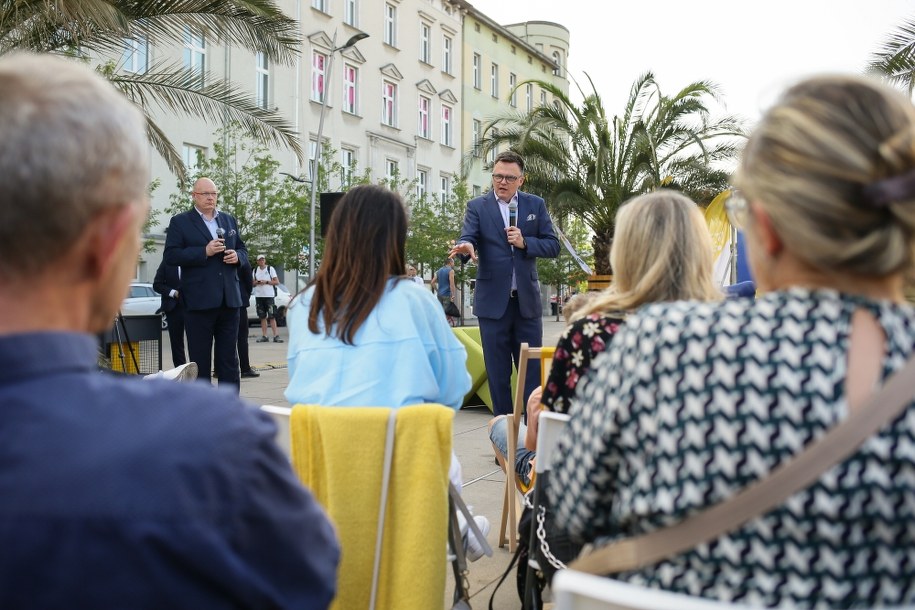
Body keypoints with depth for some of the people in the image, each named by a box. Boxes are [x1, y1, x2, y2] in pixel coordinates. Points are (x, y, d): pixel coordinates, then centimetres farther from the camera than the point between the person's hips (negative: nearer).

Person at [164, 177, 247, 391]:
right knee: (200, 359, 3)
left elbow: (243, 250, 21)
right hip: (199, 300, -4)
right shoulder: (180, 222, 2)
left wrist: (237, 256, -3)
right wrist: (205, 251, -17)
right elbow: (171, 255, -8)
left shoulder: (229, 220, 16)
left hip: (229, 300, 4)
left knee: (229, 359, 8)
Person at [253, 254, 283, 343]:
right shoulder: (255, 270, 12)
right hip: (259, 296, 4)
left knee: (272, 317, -8)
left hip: (269, 295, -4)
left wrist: (266, 282, -12)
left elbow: (277, 282, -2)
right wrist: (257, 282, -7)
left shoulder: (270, 269, 2)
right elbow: (252, 283, 14)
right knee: (262, 317, 5)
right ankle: (264, 336, 8)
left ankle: (276, 336, -10)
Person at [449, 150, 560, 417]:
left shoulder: (535, 205, 7)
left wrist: (525, 242, -13)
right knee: (498, 374, 5)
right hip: (493, 302, -1)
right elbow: (467, 238, -12)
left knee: (532, 370, 4)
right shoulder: (477, 207, 2)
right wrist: (466, 246, -36)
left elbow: (553, 246, 4)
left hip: (527, 301, 1)